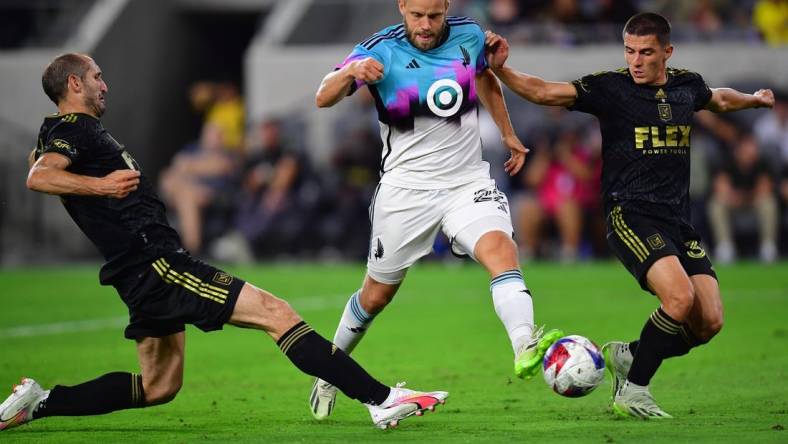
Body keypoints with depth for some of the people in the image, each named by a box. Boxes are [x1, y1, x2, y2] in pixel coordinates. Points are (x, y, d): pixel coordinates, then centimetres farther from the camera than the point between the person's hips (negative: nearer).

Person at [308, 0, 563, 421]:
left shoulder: (469, 35, -1)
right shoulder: (380, 49, -11)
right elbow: (323, 98, -21)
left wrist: (508, 134, 25)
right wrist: (350, 72, -41)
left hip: (468, 182, 2)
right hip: (406, 187, -2)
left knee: (501, 249, -27)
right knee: (377, 294, 9)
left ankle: (525, 347, -45)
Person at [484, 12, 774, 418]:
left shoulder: (687, 86, 10)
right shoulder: (609, 88, -5)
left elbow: (720, 99, 34)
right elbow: (543, 92, -13)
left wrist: (756, 99, 48)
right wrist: (501, 70, -28)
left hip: (678, 220, 6)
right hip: (630, 214, -6)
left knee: (709, 322, -5)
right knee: (681, 298, -27)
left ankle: (628, 356, 19)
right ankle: (633, 393, -11)